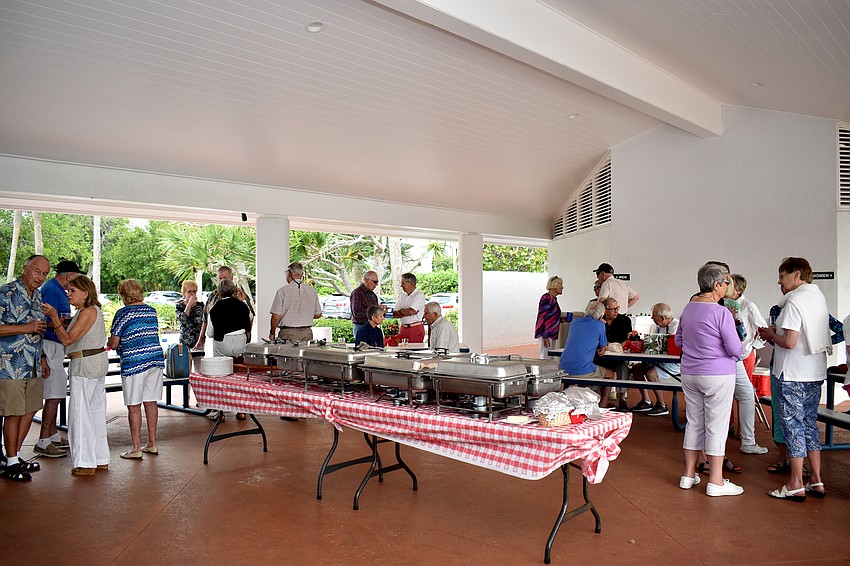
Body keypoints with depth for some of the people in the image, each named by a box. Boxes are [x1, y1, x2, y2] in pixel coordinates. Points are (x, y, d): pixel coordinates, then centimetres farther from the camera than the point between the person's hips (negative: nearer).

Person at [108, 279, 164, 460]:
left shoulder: (123, 313, -7)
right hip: (156, 359, 6)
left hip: (134, 363, -6)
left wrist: (111, 343, 17)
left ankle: (136, 448, 6)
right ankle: (152, 443, 19)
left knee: (134, 406, 1)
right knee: (151, 402, 12)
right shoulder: (151, 311, 11)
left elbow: (113, 343, -6)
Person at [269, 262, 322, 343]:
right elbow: (318, 314, 12)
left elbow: (276, 316, -8)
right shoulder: (312, 290, 5)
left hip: (288, 333, -3)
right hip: (307, 333, 3)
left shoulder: (283, 291, -7)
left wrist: (272, 332, 7)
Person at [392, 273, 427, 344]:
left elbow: (411, 311, -19)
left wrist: (401, 310, 0)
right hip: (403, 328, 6)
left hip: (415, 329, -6)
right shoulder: (402, 296, 14)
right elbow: (394, 314, 7)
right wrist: (406, 312, -9)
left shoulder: (420, 295, -7)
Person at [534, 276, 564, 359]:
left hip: (552, 333, 10)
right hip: (545, 334, -10)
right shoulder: (546, 298, -13)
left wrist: (562, 319, 12)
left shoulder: (553, 299, 15)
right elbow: (542, 317, -18)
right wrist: (545, 336, -20)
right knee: (545, 357, -7)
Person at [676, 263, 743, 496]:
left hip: (689, 374, 7)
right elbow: (735, 349, -14)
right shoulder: (721, 312, -17)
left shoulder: (688, 308, 5)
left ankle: (689, 475, 22)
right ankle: (715, 482, 10)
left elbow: (678, 340, 16)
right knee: (716, 427, 2)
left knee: (694, 423, 14)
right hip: (717, 375, -7)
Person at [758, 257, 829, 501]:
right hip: (815, 373, 9)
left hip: (793, 375, -9)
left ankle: (796, 486, 7)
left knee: (793, 426, 0)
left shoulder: (794, 301, -17)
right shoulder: (819, 297, 12)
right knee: (810, 423, 15)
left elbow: (790, 342, -23)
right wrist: (777, 331, 10)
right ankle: (816, 482, 21)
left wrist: (771, 335, -4)